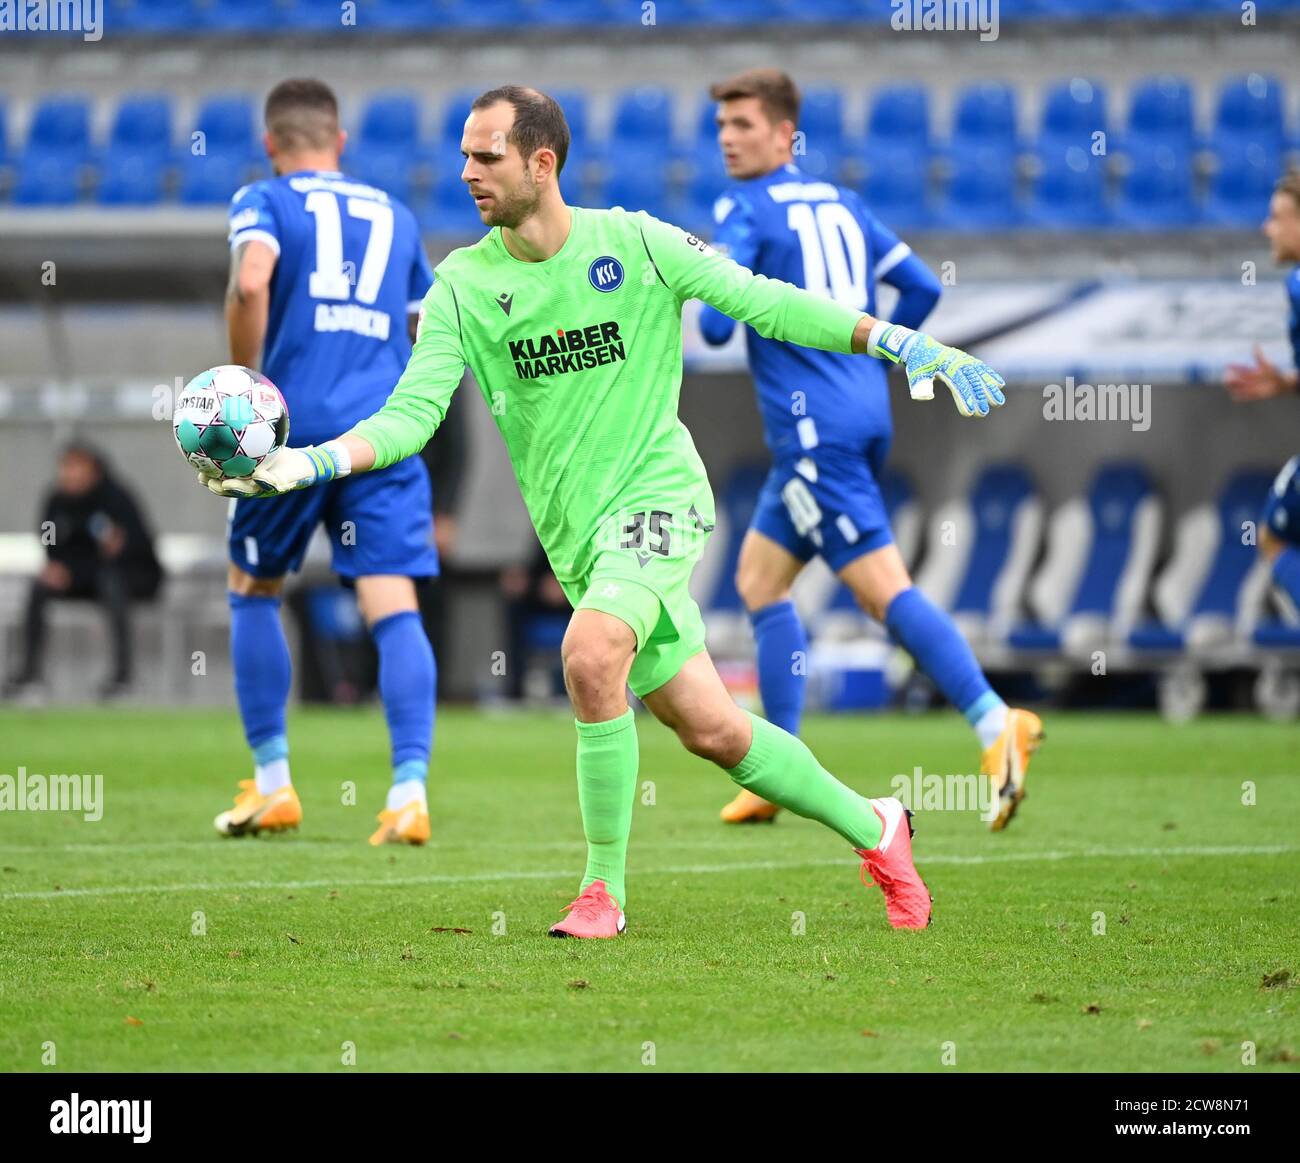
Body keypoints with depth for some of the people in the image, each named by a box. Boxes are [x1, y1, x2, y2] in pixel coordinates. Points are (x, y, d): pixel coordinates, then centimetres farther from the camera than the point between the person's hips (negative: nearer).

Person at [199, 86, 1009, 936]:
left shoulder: (634, 244, -6)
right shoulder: (462, 288, 0)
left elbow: (765, 303, 0)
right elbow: (412, 415, -7)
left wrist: (902, 342, -6)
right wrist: (308, 463, -23)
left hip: (658, 493, -4)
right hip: (577, 534, 4)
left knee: (590, 655, -29)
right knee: (711, 729, 4)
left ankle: (605, 890, -15)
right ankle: (871, 828, 27)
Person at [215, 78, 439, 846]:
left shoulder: (265, 202, 6)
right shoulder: (394, 215, 20)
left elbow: (251, 283, -15)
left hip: (296, 428, -2)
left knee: (254, 590, 18)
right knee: (394, 609, -5)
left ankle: (273, 784, 18)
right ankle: (410, 790, -20)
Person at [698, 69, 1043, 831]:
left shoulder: (747, 211, -6)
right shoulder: (840, 204, 17)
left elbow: (716, 325, -15)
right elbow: (922, 287, 17)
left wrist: (711, 301, 8)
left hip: (813, 428, -9)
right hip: (864, 416, 9)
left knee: (884, 588, -14)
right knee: (759, 579, 16)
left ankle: (995, 724, -27)